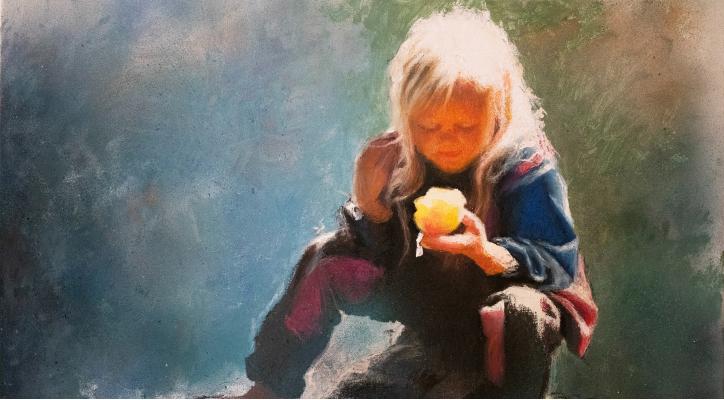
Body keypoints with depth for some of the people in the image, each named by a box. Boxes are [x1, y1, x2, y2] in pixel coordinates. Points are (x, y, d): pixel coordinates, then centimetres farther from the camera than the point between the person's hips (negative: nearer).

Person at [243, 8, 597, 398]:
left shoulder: (525, 165, -21)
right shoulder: (400, 158, -10)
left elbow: (559, 265, -26)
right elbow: (384, 258, -3)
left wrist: (488, 253, -45)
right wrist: (370, 205, -24)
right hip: (431, 303, 5)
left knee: (520, 308, -39)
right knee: (326, 258, -4)